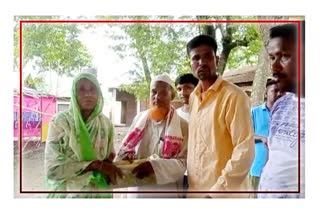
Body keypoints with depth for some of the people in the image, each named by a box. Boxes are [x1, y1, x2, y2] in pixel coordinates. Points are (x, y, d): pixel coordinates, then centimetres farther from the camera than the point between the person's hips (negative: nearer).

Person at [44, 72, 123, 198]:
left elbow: (109, 159, 7)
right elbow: (53, 168, -18)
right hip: (68, 192, -3)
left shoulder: (106, 123, -3)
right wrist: (96, 165, -23)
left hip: (100, 192, 3)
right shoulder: (59, 121, -14)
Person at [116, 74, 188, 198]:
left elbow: (184, 162, -11)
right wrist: (126, 156, -7)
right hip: (137, 190, 3)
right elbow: (126, 146, 15)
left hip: (166, 191, -3)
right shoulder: (139, 118, 6)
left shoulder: (182, 126, -5)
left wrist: (155, 166, -25)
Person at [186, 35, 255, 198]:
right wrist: (191, 186, 6)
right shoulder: (193, 98, 6)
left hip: (225, 194, -6)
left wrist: (217, 191, -19)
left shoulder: (234, 96, -14)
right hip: (194, 190, 6)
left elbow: (245, 151, -18)